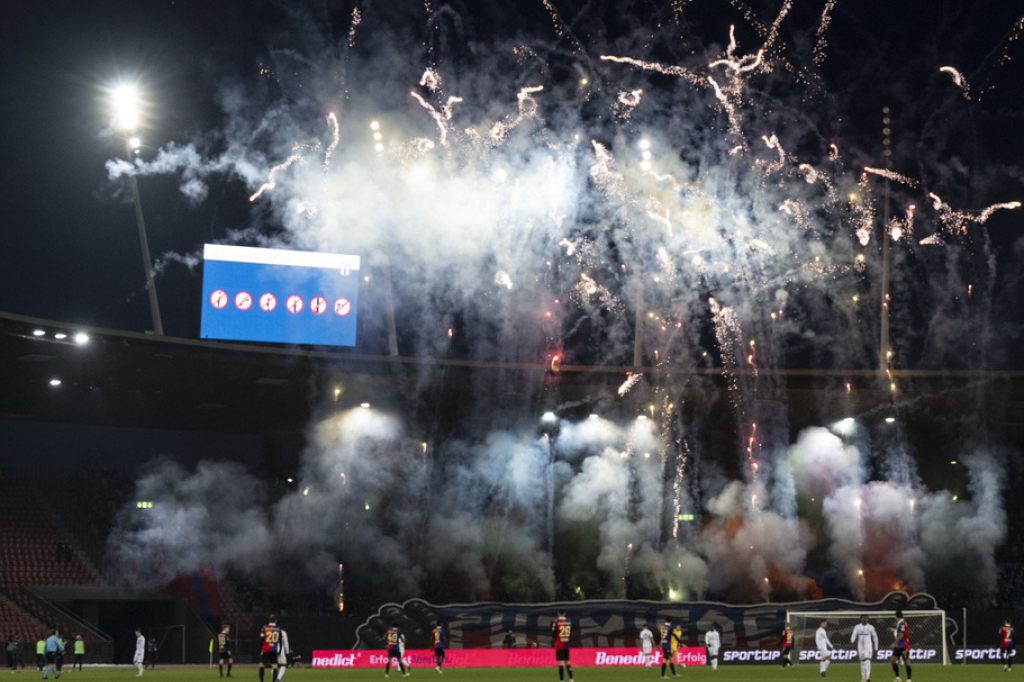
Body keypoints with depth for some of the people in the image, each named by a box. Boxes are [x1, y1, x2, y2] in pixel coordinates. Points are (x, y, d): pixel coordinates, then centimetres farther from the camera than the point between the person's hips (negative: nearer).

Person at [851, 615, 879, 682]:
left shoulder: (871, 627, 5)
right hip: (860, 646, 2)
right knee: (862, 661, 5)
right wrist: (852, 641, -30)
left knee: (867, 659, -18)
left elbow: (875, 637, 13)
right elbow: (854, 635, -8)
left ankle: (867, 676, -24)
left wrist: (876, 648, 12)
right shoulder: (857, 627, 6)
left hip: (868, 645, -2)